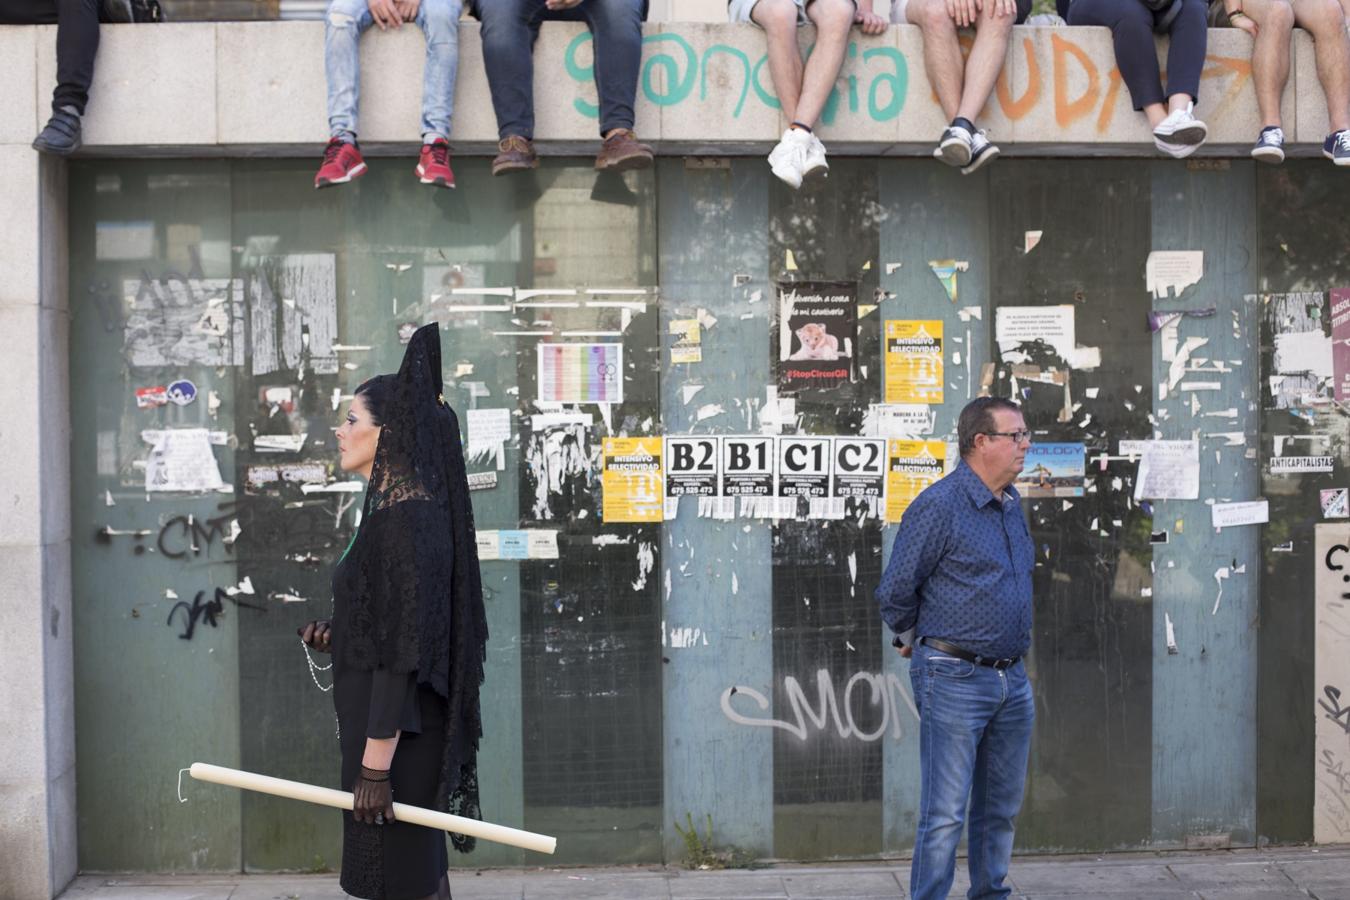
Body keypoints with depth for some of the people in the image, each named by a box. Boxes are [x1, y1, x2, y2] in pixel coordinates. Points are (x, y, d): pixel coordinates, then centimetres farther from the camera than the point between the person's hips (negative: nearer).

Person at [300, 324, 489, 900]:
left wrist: (375, 764, -23)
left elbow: (407, 646, -23)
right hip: (388, 724, 10)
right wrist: (335, 637, 5)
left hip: (395, 731, -10)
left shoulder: (406, 518, -19)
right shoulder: (393, 507, 11)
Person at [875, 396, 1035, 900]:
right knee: (945, 814, -4)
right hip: (954, 680, -7)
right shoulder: (939, 506, -14)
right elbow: (895, 592, -9)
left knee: (1001, 809, 16)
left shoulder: (1013, 504, 11)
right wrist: (917, 641, 7)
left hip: (1013, 682, 8)